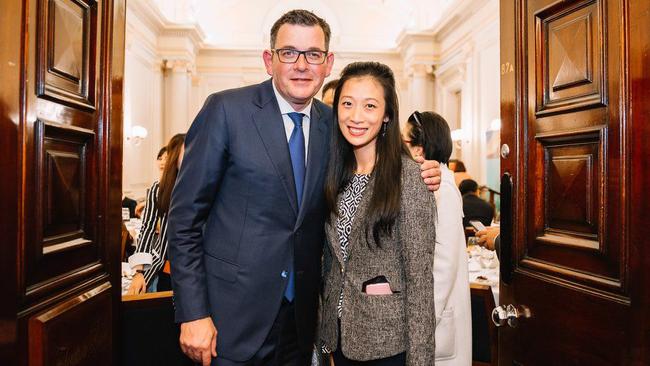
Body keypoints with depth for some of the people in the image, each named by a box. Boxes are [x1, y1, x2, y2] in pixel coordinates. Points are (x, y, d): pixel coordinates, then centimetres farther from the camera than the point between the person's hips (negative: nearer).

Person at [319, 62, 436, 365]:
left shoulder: (409, 177, -17)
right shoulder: (336, 174, 1)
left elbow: (419, 276, -16)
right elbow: (330, 257, 8)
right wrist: (325, 328, 10)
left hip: (388, 340, -5)